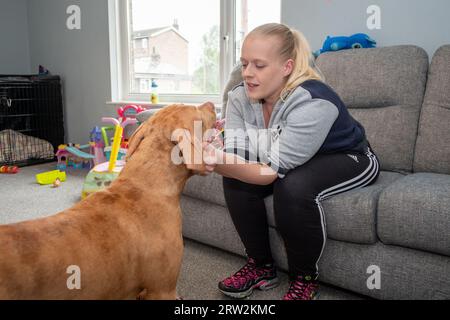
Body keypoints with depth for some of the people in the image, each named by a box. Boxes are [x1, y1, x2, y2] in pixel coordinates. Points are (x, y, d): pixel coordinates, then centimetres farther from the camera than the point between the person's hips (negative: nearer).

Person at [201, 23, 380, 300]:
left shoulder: (312, 102, -33)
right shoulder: (240, 97, -14)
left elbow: (274, 172, -37)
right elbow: (236, 158, -22)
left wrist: (225, 165, -53)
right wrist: (218, 161, -45)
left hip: (349, 160, -5)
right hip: (295, 164, 6)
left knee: (294, 187, -34)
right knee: (236, 179, -16)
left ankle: (305, 279, -9)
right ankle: (261, 266, 1)